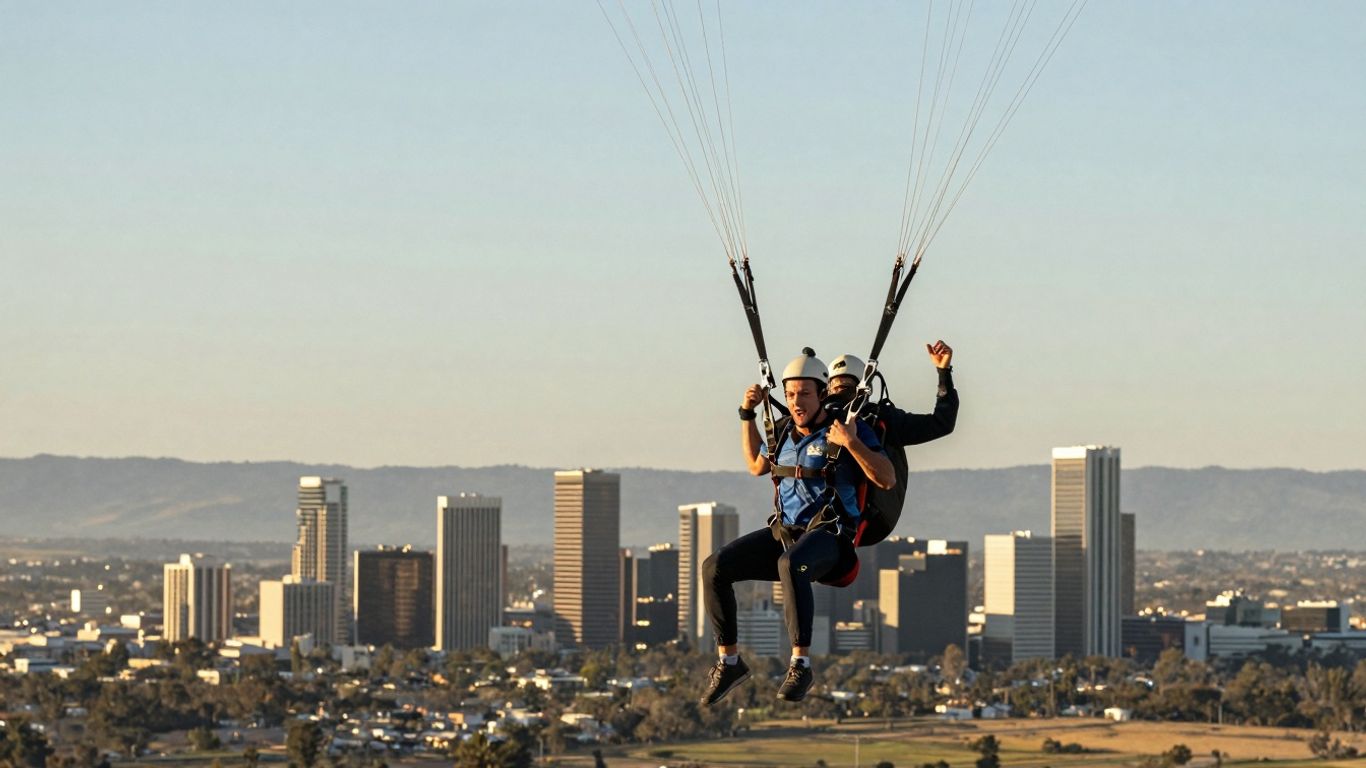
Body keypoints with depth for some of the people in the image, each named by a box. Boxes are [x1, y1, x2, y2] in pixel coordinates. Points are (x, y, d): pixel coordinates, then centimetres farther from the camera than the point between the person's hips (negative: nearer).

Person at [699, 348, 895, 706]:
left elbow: (887, 479, -14)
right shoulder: (785, 434, 15)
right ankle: (729, 662, -4)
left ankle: (800, 664, -37)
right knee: (714, 568, -12)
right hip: (783, 531, 7)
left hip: (829, 537, -7)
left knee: (790, 563, -41)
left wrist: (851, 443, -25)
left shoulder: (850, 430, -5)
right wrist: (747, 415, 23)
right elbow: (756, 465, 34)